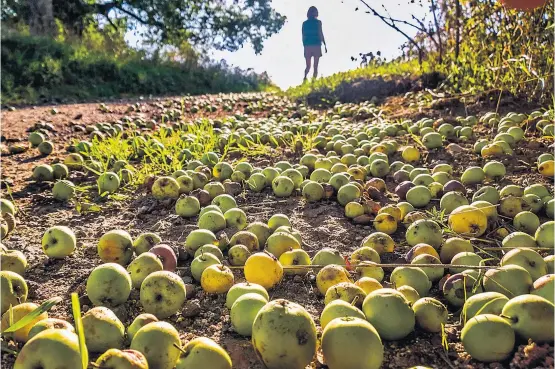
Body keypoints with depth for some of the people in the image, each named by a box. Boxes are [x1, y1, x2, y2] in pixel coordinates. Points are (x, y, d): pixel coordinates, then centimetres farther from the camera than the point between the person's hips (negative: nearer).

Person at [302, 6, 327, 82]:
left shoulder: (304, 23, 9)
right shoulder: (318, 22, 1)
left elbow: (303, 36, 8)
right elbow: (321, 34, -4)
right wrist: (325, 45, 0)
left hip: (307, 46, 3)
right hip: (316, 45, -2)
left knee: (308, 66, 9)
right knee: (315, 66, 2)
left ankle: (305, 77, -18)